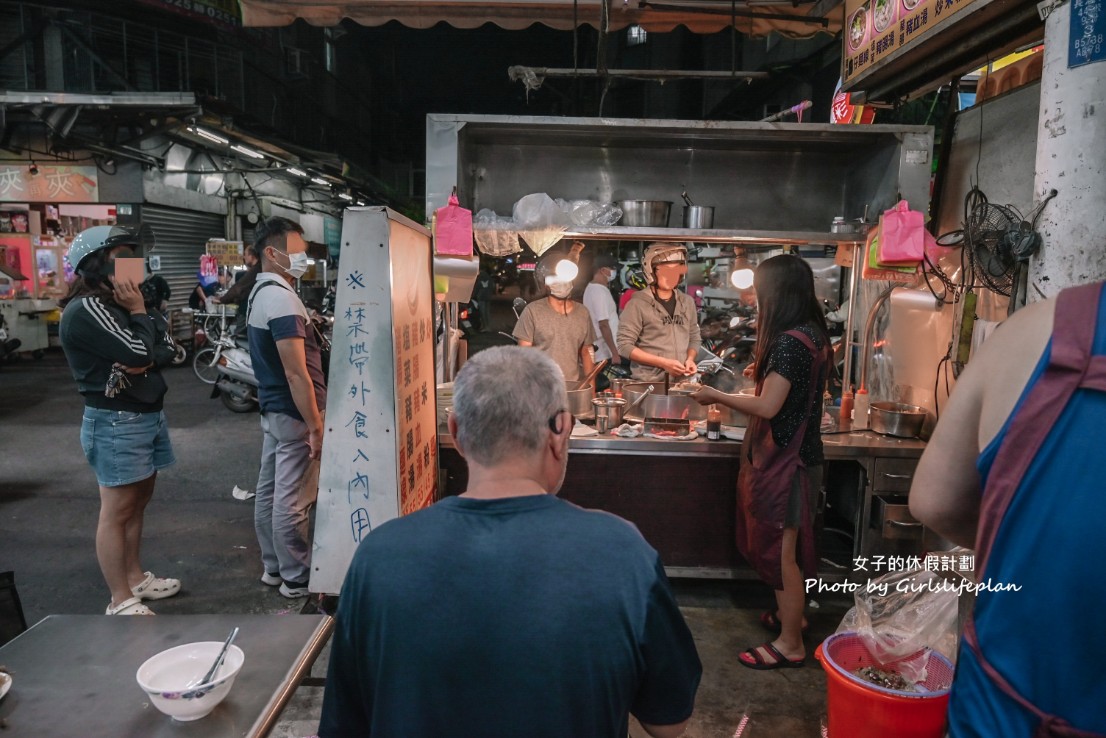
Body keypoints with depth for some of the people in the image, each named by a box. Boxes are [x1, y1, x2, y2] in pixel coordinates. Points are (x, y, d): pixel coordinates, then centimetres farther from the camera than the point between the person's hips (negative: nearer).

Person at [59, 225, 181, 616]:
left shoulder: (120, 302, 13)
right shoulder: (85, 310, -16)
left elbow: (166, 348, 6)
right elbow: (138, 351, -24)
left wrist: (146, 364, -15)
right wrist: (138, 312, -8)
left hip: (147, 414, 9)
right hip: (116, 422, -9)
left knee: (139, 500, 17)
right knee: (117, 510, -2)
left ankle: (136, 577, 31)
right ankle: (121, 602, 7)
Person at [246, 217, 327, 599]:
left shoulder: (260, 292, 12)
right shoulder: (281, 298, -20)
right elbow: (296, 373, -24)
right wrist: (315, 426, -20)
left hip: (272, 408, 10)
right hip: (293, 413, -10)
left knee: (269, 491, 17)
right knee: (292, 500, 0)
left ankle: (273, 566, 30)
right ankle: (297, 578, 12)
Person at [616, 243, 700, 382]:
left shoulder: (687, 302, 9)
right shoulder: (638, 304, -8)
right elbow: (624, 346, -12)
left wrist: (690, 359, -4)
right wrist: (663, 363, -16)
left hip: (682, 381, 5)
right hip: (649, 384, -5)